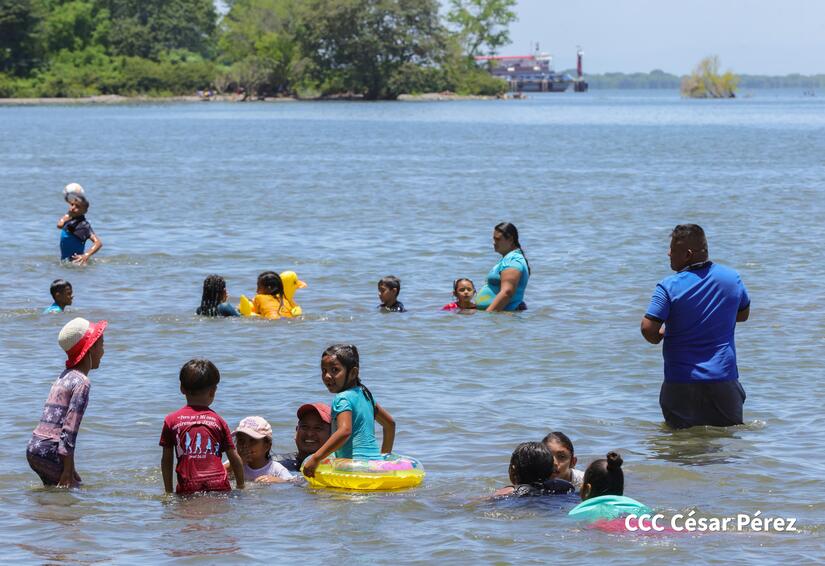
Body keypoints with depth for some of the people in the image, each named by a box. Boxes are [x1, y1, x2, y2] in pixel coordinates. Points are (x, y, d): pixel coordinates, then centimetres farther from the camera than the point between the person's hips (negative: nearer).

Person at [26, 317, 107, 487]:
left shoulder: (64, 377, 19)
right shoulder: (81, 382, -10)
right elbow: (69, 429, -16)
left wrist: (69, 468, 24)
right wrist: (67, 471, -17)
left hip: (34, 448, 9)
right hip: (49, 451, -9)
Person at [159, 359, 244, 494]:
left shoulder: (171, 420, 9)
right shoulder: (218, 420, 10)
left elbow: (167, 460, 13)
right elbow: (235, 458, 14)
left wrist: (168, 492, 22)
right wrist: (240, 486, 28)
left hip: (187, 489, 0)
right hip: (219, 486, 1)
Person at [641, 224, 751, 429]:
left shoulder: (669, 287, -13)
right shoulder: (732, 278, 0)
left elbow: (648, 329, -17)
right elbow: (743, 314, 17)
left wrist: (659, 335, 4)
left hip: (681, 383, -2)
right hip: (723, 379, 3)